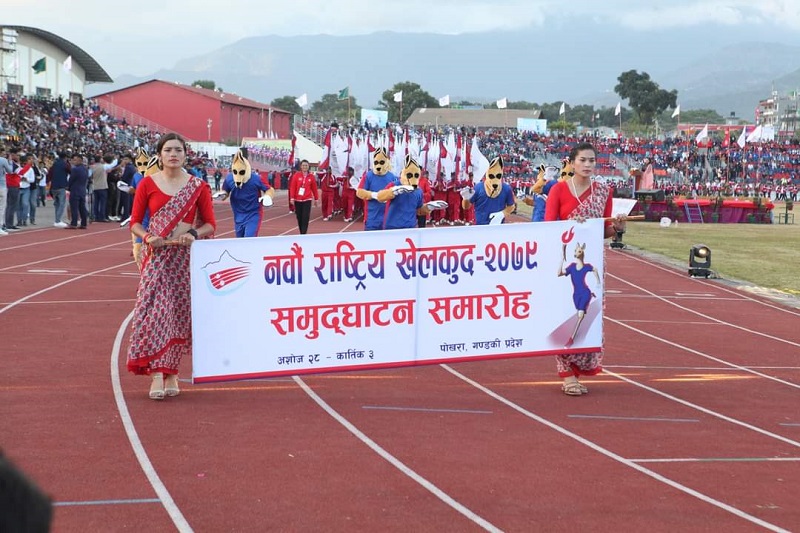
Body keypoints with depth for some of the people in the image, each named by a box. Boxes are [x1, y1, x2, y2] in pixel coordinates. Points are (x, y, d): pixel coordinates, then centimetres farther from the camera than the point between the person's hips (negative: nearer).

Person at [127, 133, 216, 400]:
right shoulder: (147, 184, 2)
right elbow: (135, 222, 4)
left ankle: (171, 372, 17)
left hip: (186, 256, 1)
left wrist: (194, 233, -15)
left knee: (180, 312, 4)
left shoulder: (197, 186, 3)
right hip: (157, 256, -1)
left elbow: (210, 224, 4)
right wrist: (147, 237, -15)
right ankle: (157, 374, -9)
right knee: (155, 311, -10)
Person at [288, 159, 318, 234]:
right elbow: (292, 187, -3)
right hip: (297, 200, 1)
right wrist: (292, 198, -8)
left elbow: (314, 188, 8)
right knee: (299, 217, 7)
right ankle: (301, 233, 19)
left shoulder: (311, 176, 2)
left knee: (305, 218, -8)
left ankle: (303, 234, -8)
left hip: (307, 200, -1)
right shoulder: (296, 175, -1)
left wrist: (316, 199, 11)